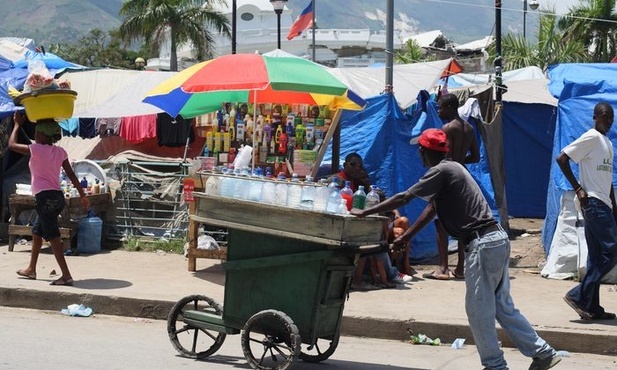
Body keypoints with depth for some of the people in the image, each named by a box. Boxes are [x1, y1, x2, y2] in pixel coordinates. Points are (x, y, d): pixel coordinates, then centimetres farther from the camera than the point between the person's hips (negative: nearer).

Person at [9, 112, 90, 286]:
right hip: (57, 197, 8)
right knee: (37, 231, 23)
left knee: (53, 236, -9)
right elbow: (72, 175, 9)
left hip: (45, 198, -8)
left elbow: (11, 144, 2)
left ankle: (66, 275, -15)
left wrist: (17, 124, 14)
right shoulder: (60, 152, 8)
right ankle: (31, 269, 34)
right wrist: (83, 195, 14)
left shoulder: (36, 149, -10)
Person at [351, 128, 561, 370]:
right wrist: (405, 237, 24)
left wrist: (364, 213, -4)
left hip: (482, 244, -9)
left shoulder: (440, 171, -10)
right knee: (503, 306, 14)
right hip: (497, 240, 9)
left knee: (478, 309, -1)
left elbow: (403, 199, -11)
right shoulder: (452, 168, 19)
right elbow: (432, 209, 23)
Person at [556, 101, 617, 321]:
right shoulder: (591, 138, -9)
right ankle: (579, 295, -9)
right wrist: (578, 189, -16)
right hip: (594, 202, -9)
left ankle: (591, 307, 10)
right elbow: (562, 158, -15)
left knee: (596, 257, 8)